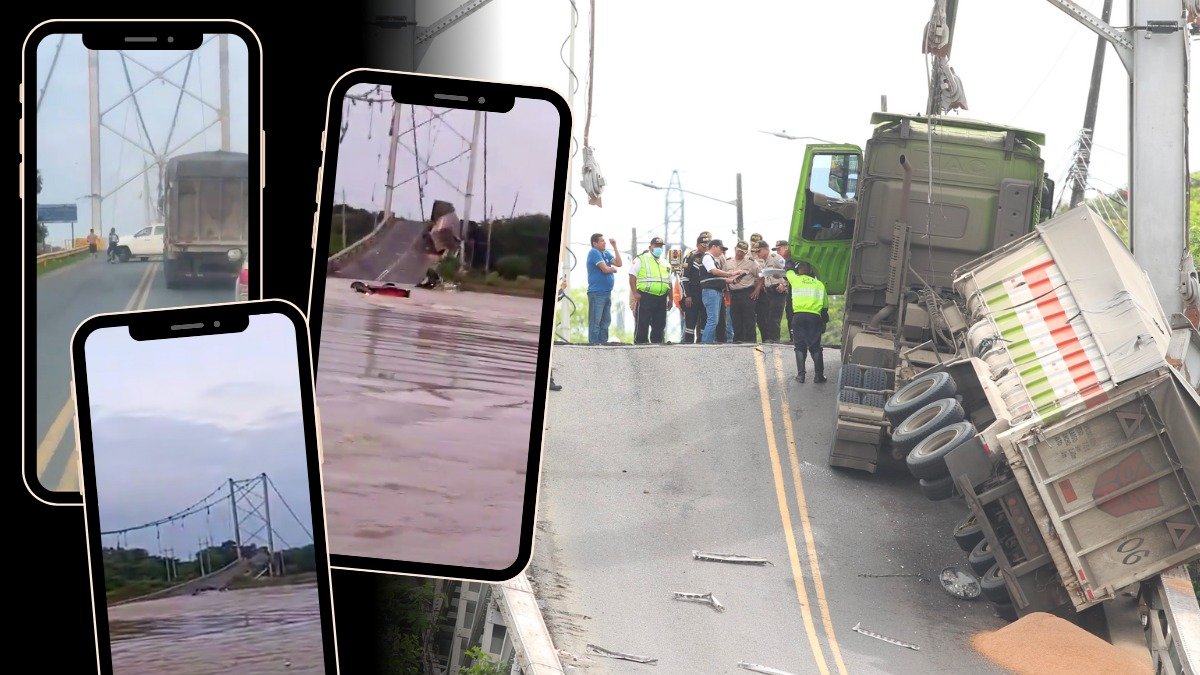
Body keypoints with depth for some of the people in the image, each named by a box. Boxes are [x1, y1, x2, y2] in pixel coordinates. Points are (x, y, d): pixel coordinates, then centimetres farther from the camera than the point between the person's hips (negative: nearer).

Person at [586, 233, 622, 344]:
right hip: (596, 293, -9)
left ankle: (603, 342, 17)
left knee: (606, 321, 12)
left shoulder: (606, 253, 15)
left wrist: (615, 246, 4)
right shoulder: (594, 252, -10)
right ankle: (594, 344, -8)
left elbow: (618, 263, 6)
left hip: (607, 292, 9)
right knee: (595, 321, -8)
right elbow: (605, 269, -18)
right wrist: (613, 269, 4)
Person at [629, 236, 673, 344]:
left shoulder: (665, 263, 21)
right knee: (642, 324, -7)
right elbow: (632, 276, -4)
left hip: (661, 298, 6)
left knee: (659, 324, 6)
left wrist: (670, 299, 18)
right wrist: (635, 293, -13)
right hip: (645, 297, -6)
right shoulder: (641, 260, 3)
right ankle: (640, 343, -5)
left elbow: (669, 282, 24)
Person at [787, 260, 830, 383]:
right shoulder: (819, 284, 15)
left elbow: (789, 270, 30)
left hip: (798, 316, -1)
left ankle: (801, 374, -1)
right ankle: (819, 375, 3)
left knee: (800, 346, 4)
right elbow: (825, 306, 16)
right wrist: (824, 322, 24)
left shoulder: (795, 280, 8)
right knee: (815, 346, 6)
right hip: (815, 317, 1)